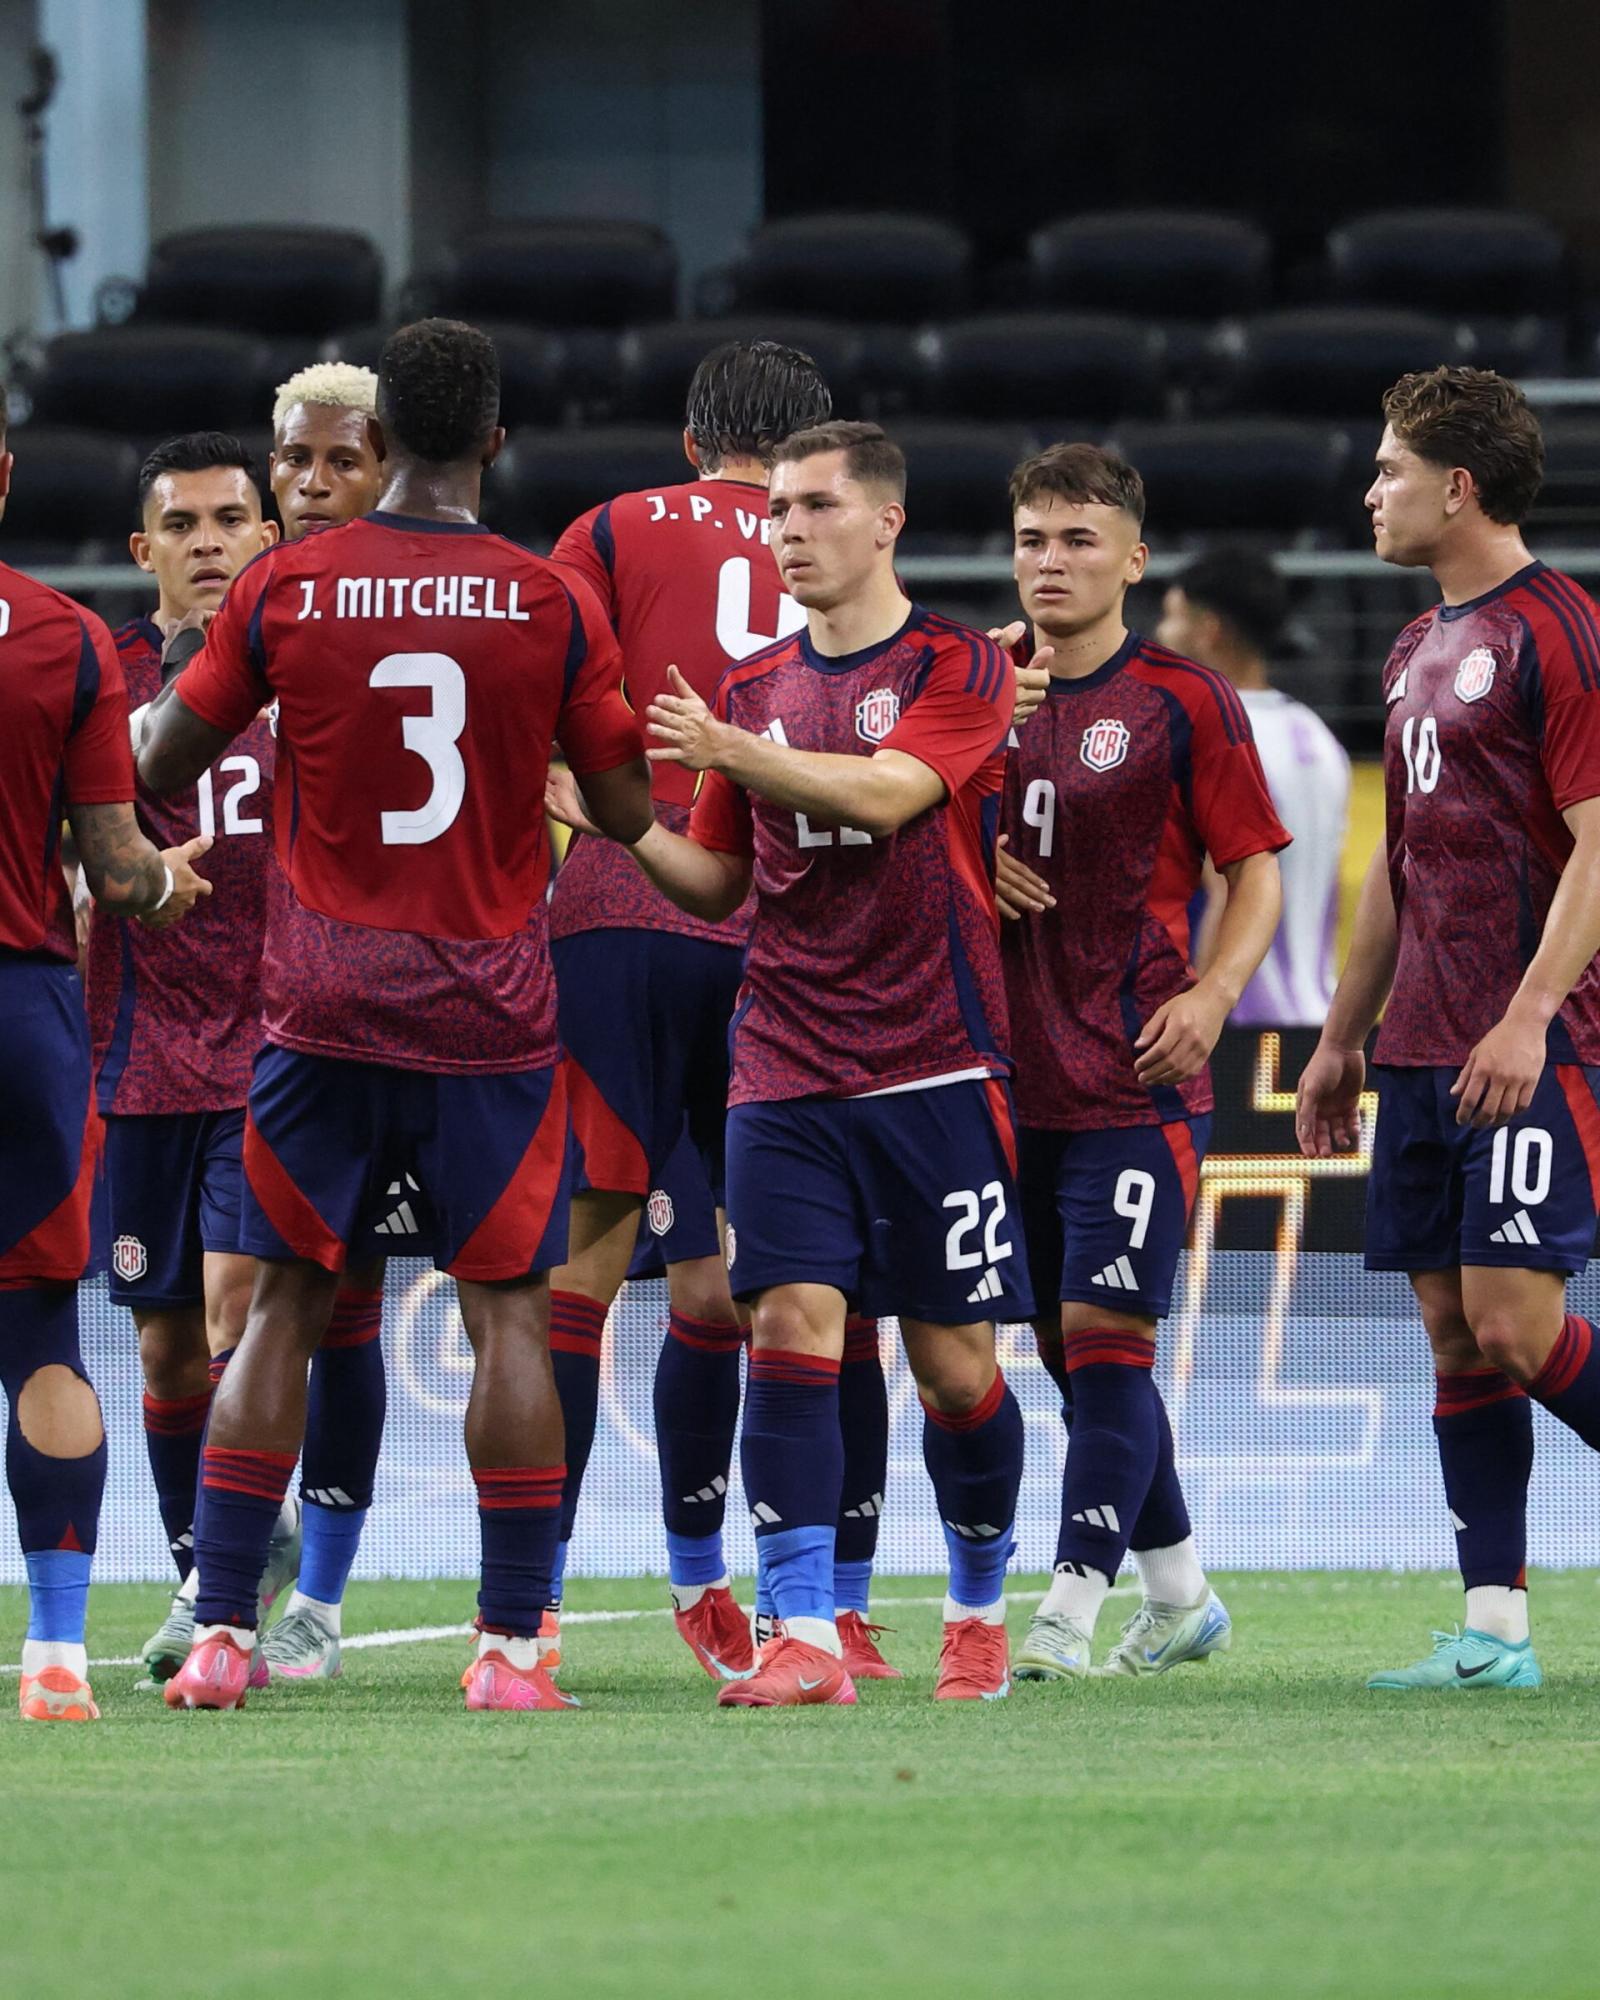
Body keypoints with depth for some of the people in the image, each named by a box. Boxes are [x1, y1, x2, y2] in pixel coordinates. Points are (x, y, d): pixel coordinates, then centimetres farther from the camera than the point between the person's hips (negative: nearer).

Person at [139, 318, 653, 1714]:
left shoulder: (282, 589, -3)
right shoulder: (554, 606, -4)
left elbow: (163, 767, 7)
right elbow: (629, 812, 2)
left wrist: (172, 676, 27)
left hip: (323, 1003, 1)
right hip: (491, 1006, -1)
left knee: (285, 1308, 8)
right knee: (510, 1311, 3)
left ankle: (221, 1634, 4)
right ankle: (511, 1648, -1)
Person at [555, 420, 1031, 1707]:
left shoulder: (960, 668, -1)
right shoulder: (756, 690, 13)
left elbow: (884, 791, -18)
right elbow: (717, 883, 17)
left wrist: (735, 753, -26)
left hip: (934, 1069, -3)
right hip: (786, 1078, 3)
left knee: (954, 1361, 2)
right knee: (790, 1327, -12)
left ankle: (979, 1612, 23)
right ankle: (805, 1637, -14)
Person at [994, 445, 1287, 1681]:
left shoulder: (1183, 702, -3)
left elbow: (1256, 871, -2)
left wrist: (1213, 992, -17)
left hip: (1137, 1082, -6)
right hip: (1015, 1072, 6)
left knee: (1104, 1335, -11)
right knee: (1068, 1347, 10)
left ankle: (1069, 1615, -11)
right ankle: (1181, 1595, 24)